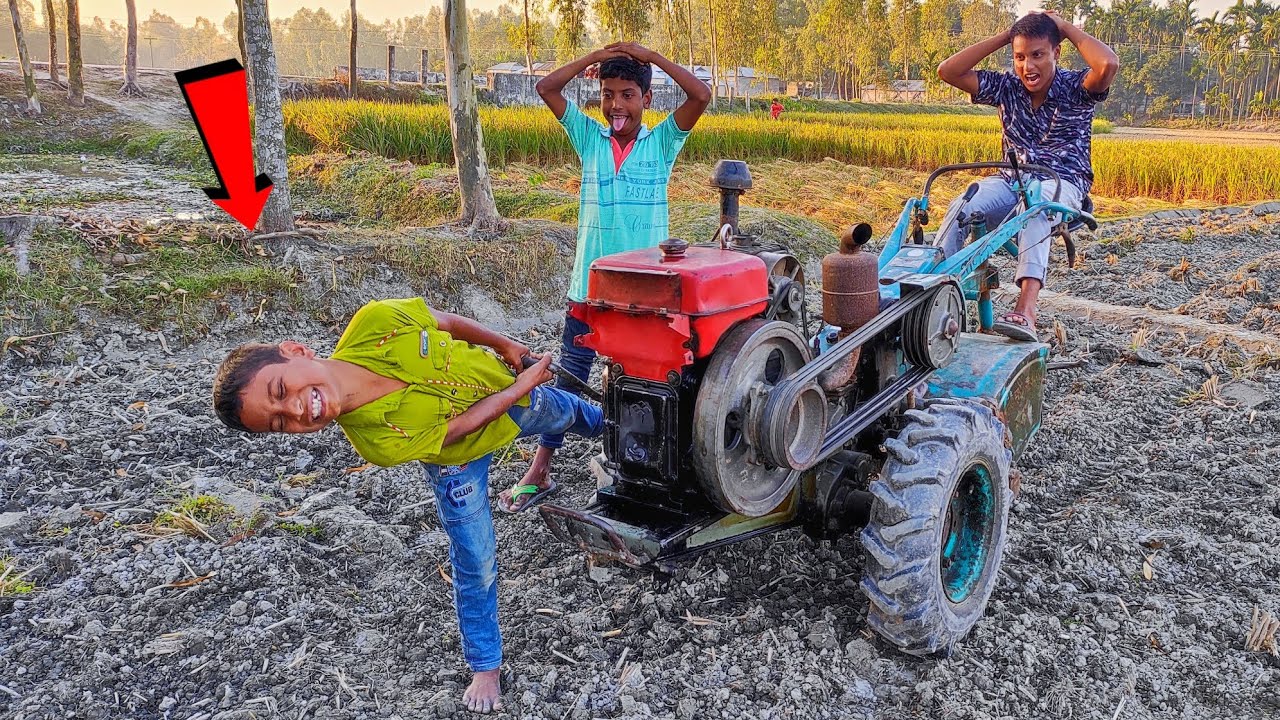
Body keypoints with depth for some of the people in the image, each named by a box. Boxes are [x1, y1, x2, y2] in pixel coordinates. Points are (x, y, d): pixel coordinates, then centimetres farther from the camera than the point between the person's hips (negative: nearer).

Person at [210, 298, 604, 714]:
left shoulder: (376, 322, -41)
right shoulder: (375, 441, -42)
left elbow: (445, 320, -19)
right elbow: (463, 425, -29)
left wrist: (504, 344, -7)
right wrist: (520, 388, -23)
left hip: (502, 382, 4)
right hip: (461, 456, -3)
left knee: (567, 414, 34)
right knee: (477, 563, 1)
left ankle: (594, 421, 74)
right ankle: (485, 667, 29)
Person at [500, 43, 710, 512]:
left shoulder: (662, 142, 1)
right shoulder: (589, 138, 6)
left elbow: (701, 96, -12)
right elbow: (546, 88, 1)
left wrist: (652, 57, -9)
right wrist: (595, 57, -3)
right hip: (590, 284, 2)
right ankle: (538, 473, 17)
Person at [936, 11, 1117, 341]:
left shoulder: (1075, 88, -2)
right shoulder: (1006, 87, 8)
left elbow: (1107, 64, -26)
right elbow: (947, 71, 0)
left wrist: (1065, 27, -10)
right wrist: (1004, 36, -2)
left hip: (1062, 183, -4)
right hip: (1011, 180, 4)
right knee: (961, 208, -30)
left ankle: (1025, 308, -57)